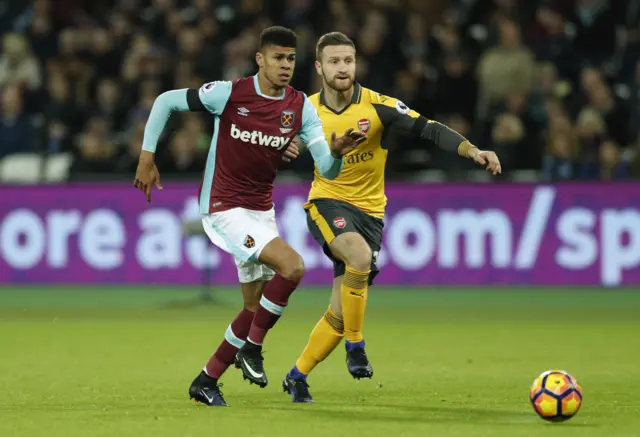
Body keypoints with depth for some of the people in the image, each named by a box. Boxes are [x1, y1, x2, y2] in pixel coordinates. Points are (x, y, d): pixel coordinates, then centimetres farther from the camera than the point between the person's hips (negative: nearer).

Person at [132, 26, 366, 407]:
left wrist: (337, 152, -31)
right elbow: (166, 101, -5)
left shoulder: (301, 107, -4)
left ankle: (206, 381, 25)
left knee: (257, 308, 10)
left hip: (262, 210, 7)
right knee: (292, 266, -25)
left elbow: (328, 170, -8)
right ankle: (252, 348, -7)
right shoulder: (229, 94, -15)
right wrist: (147, 157, -10)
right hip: (225, 208, -7)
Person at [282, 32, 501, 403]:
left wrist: (473, 151, -30)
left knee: (341, 312, 2)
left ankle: (297, 377, 21)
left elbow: (428, 129, -17)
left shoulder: (377, 106, -11)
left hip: (369, 211, 1)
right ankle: (355, 345, -19)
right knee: (360, 256, -35)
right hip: (327, 202, -1)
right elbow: (292, 146, 14)